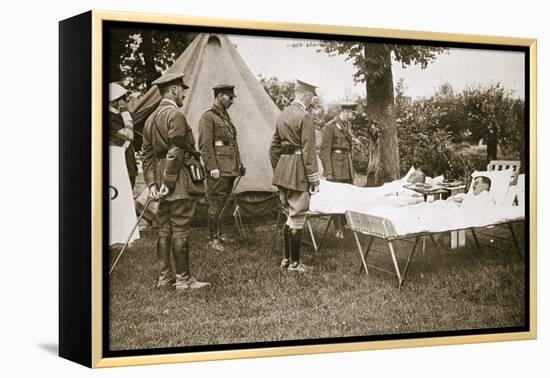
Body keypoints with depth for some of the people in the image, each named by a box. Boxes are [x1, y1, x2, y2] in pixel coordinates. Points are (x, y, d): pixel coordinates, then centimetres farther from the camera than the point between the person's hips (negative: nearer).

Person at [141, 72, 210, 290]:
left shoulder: (151, 119, 16)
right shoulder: (175, 116, -13)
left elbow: (147, 154, 13)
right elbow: (176, 152, -18)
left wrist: (152, 183, 8)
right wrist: (168, 183, -15)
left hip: (161, 178, 9)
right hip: (180, 182, -9)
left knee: (165, 229, 11)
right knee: (180, 230, -4)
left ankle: (165, 277, 17)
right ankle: (183, 279, 2)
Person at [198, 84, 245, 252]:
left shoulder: (225, 116, 18)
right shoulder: (207, 117, -8)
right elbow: (205, 145, -14)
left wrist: (239, 164, 21)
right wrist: (212, 167, -19)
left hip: (230, 167, 8)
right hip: (219, 168, -8)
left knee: (224, 201, 13)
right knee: (216, 203, -6)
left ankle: (219, 234, 22)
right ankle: (212, 239, 0)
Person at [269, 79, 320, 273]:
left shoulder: (282, 115, 13)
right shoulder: (305, 117, -13)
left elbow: (274, 147, 17)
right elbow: (308, 151, -15)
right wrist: (314, 179, -11)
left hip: (282, 171, 8)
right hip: (299, 172, -8)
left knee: (290, 215, 18)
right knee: (297, 217, 0)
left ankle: (286, 258, 22)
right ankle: (294, 263, 6)